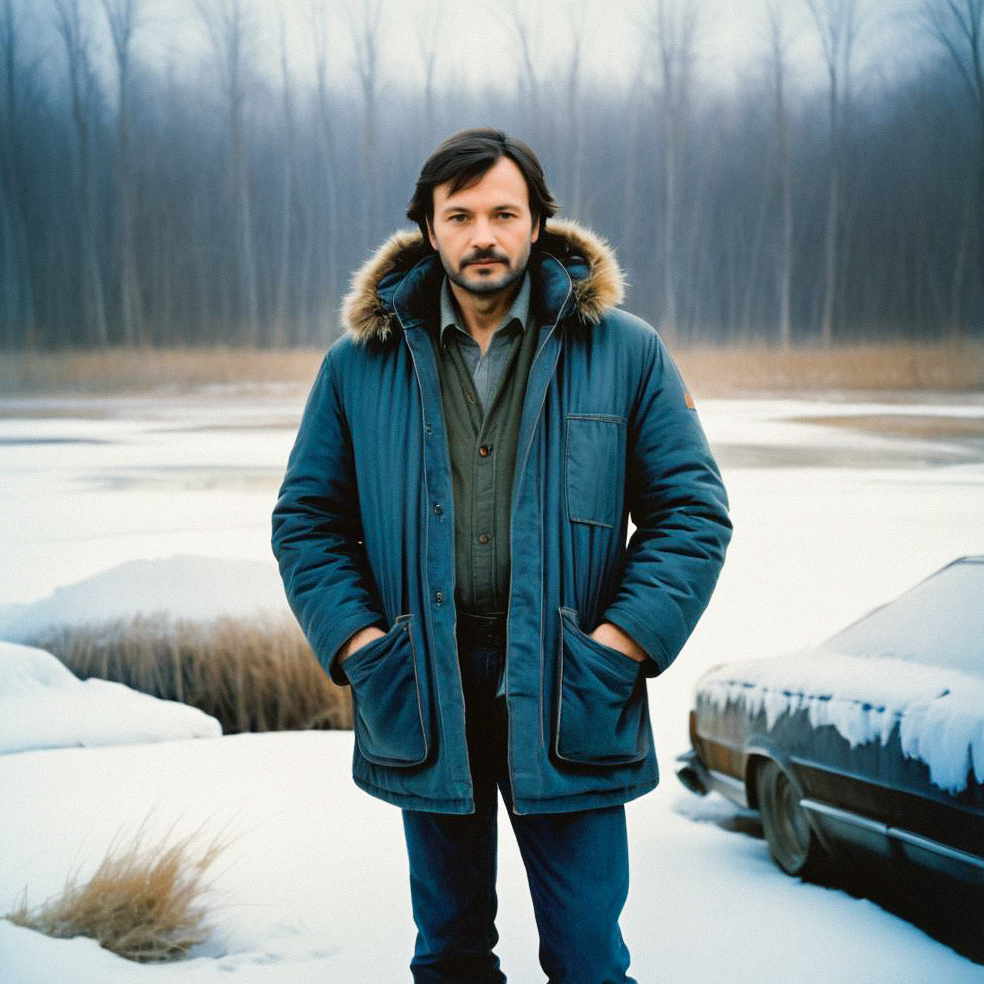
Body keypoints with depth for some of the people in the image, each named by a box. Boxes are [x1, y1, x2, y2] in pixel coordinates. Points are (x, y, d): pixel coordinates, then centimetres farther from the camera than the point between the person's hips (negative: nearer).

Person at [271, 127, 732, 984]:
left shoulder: (626, 353, 0)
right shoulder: (361, 364, 4)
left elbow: (692, 511, 0)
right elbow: (307, 518, 8)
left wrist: (613, 650, -11)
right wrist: (360, 647, -5)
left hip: (566, 704, -2)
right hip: (422, 703, 2)